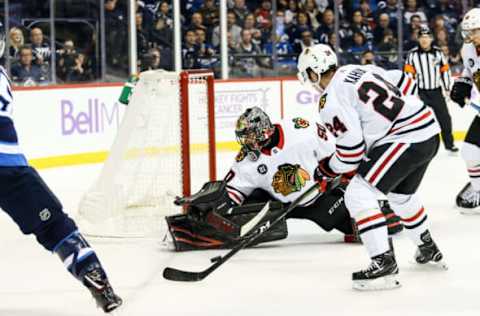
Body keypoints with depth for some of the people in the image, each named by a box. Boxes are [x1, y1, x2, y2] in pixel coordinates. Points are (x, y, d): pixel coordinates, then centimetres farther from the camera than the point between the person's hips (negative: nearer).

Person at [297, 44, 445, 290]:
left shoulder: (332, 99, -11)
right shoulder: (359, 70, 15)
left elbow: (351, 149, -11)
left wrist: (327, 168, 8)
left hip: (406, 139, -10)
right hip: (430, 130, 10)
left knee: (358, 194, -9)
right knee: (401, 194, 32)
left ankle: (384, 263, -17)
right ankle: (429, 250, 48)